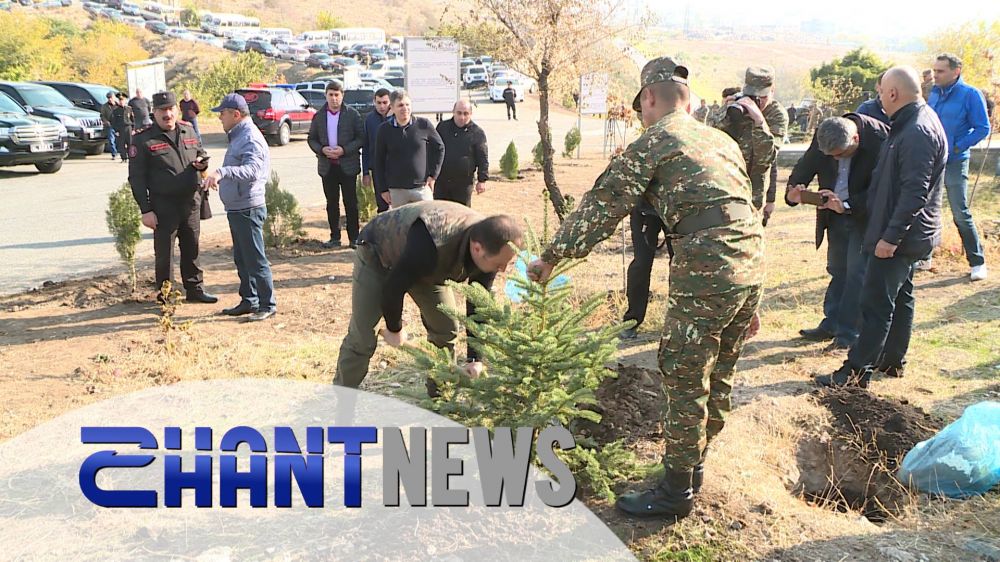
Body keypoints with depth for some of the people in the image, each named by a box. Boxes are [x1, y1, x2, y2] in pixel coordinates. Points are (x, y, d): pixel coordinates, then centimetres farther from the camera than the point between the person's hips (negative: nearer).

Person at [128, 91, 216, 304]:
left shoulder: (188, 131, 8)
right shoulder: (143, 139, -7)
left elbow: (202, 153, 25)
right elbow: (136, 177, -8)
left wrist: (201, 162, -1)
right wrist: (146, 210, -13)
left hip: (191, 201, 5)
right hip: (163, 205, -5)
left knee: (192, 248, 14)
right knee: (164, 252, 2)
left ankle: (195, 289, 26)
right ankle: (165, 295, 14)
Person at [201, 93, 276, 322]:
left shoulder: (250, 138, -18)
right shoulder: (238, 136, 14)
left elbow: (252, 170, -36)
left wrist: (222, 172, -46)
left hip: (248, 209, -11)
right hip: (237, 208, 11)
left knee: (255, 259, -4)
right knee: (241, 259, 17)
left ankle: (267, 305, 4)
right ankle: (249, 301, 27)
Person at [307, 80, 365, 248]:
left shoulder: (352, 114, -1)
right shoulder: (318, 116, 7)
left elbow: (361, 138, -3)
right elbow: (311, 139, 11)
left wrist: (344, 150, -15)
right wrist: (322, 149, -9)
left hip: (348, 165, -3)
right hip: (327, 166, 3)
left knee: (351, 203, 0)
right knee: (331, 203, 8)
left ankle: (354, 237, 8)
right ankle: (335, 237, 16)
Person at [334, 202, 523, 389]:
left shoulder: (490, 246, -25)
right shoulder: (429, 246, -46)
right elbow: (393, 287, -32)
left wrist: (475, 359, -15)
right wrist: (394, 329, -14)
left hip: (426, 266, 6)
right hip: (377, 256, -6)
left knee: (447, 330, 1)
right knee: (362, 340, -9)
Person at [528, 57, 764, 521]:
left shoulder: (654, 141, -1)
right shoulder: (722, 140, 22)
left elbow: (601, 207, -3)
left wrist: (552, 257, 6)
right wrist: (748, 303, 26)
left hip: (706, 271, -8)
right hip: (751, 265, 9)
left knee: (684, 378, 3)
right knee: (718, 376, 19)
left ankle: (677, 490, 14)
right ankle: (693, 465, 36)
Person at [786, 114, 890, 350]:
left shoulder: (879, 139, -26)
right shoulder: (823, 137, -12)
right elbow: (805, 166, -5)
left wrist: (847, 205, -34)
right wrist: (793, 193, -25)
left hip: (865, 215, -5)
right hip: (836, 215, 6)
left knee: (857, 271, -5)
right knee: (837, 269, 14)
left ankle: (849, 332, 4)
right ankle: (832, 324, 25)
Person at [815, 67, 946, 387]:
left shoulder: (918, 132, -22)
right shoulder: (913, 124, 12)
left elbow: (915, 191, -27)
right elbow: (889, 182, 17)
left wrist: (891, 236, -25)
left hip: (900, 236, -11)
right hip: (904, 233, 11)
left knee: (876, 301, -6)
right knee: (900, 295, 17)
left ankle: (857, 371, 1)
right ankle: (892, 361, 29)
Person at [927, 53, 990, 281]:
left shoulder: (970, 95, -9)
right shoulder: (934, 93, 7)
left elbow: (983, 128, -9)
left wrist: (957, 147, -17)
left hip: (954, 163, -6)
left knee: (961, 214, -4)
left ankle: (977, 262, 8)